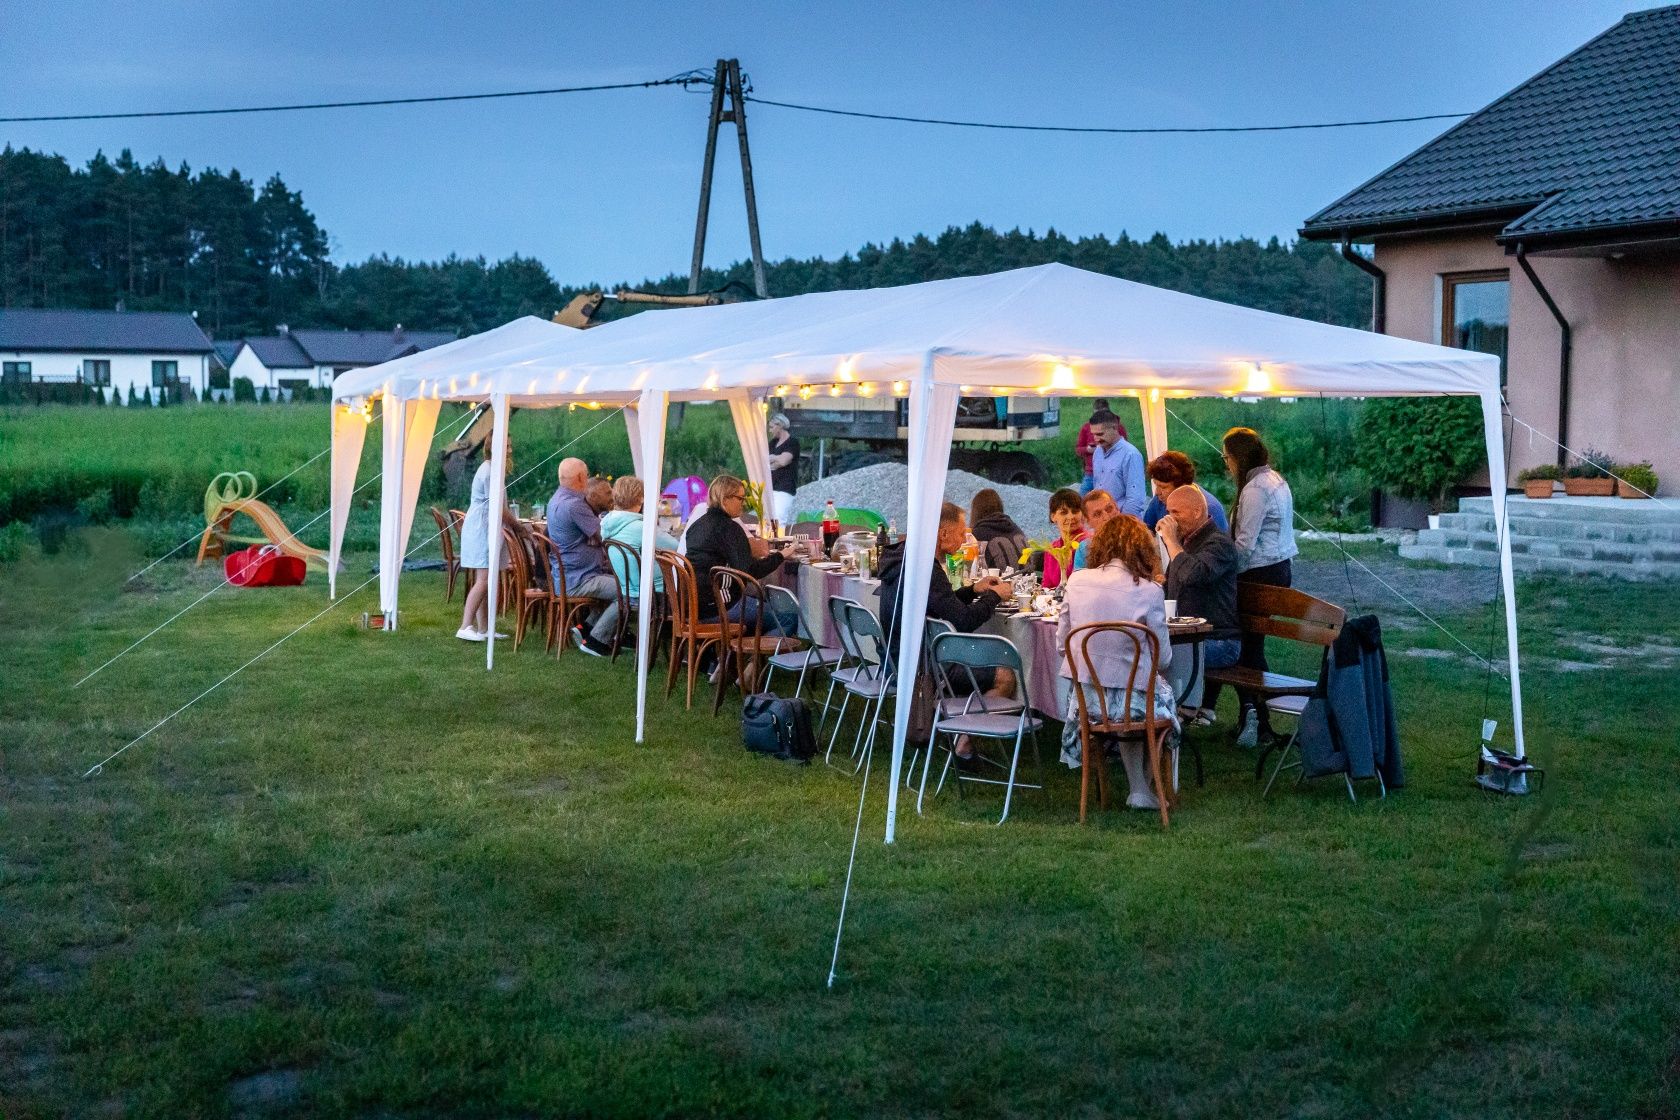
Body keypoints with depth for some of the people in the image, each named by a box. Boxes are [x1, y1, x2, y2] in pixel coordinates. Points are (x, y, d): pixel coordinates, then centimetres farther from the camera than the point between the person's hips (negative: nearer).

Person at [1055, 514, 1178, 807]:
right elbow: (1163, 659, -5)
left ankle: (1140, 790, 35)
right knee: (1164, 691, 30)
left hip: (1085, 698, 3)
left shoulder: (1077, 581, -4)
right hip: (1130, 700, -3)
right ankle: (1157, 790, 36)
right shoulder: (1148, 591, -13)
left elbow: (1061, 646, 5)